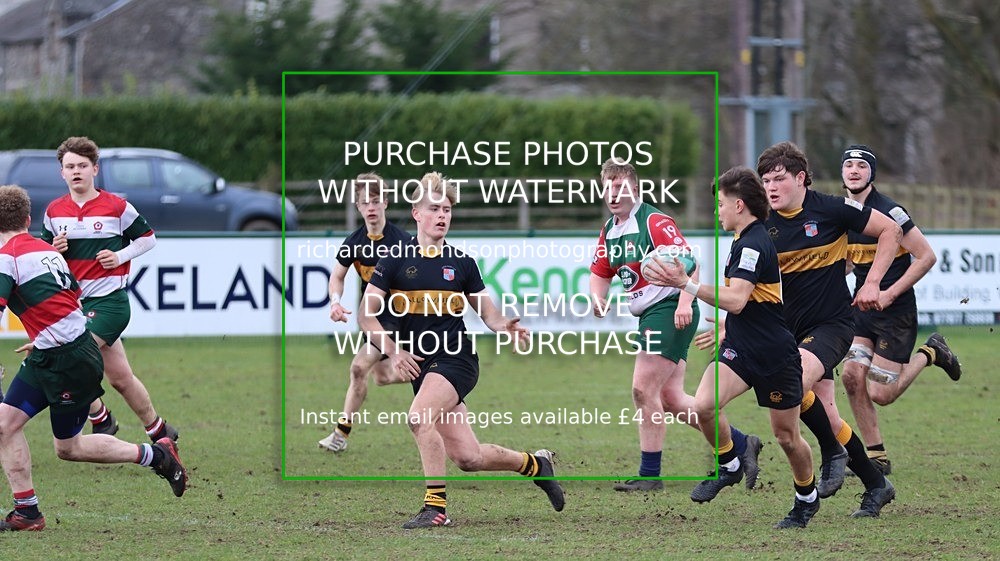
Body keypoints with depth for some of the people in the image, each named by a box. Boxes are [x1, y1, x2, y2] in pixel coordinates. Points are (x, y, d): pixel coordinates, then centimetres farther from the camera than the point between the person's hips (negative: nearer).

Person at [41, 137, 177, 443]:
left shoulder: (117, 207, -6)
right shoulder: (54, 211, 7)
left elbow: (148, 237, 5)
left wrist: (120, 256, -10)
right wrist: (54, 249, -6)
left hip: (110, 300, -5)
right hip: (76, 301, 5)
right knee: (120, 378, 7)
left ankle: (100, 418, -5)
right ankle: (158, 431, 21)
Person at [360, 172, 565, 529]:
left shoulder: (461, 262, 5)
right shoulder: (395, 260, 2)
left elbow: (486, 311, 13)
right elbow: (367, 315, 1)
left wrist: (504, 326, -10)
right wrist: (393, 351, -13)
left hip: (457, 359, -2)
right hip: (419, 364, 2)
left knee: (419, 417, -30)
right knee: (468, 457, 0)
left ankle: (436, 506, -21)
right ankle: (535, 464, 27)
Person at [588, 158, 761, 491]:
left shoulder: (655, 222, -14)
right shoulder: (609, 231, 13)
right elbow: (600, 274, 20)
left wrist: (684, 303, -32)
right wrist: (598, 297, -2)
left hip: (670, 311, -9)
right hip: (649, 315, 9)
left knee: (643, 390, -12)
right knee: (670, 398, 7)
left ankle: (649, 475, -5)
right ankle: (742, 445, 18)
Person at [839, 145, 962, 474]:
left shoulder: (887, 212, -17)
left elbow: (926, 256, -15)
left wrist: (890, 293, -16)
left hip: (895, 311, -7)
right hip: (863, 308, 7)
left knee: (880, 394, -7)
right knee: (852, 376, -7)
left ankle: (929, 354, 19)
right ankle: (876, 457, 5)